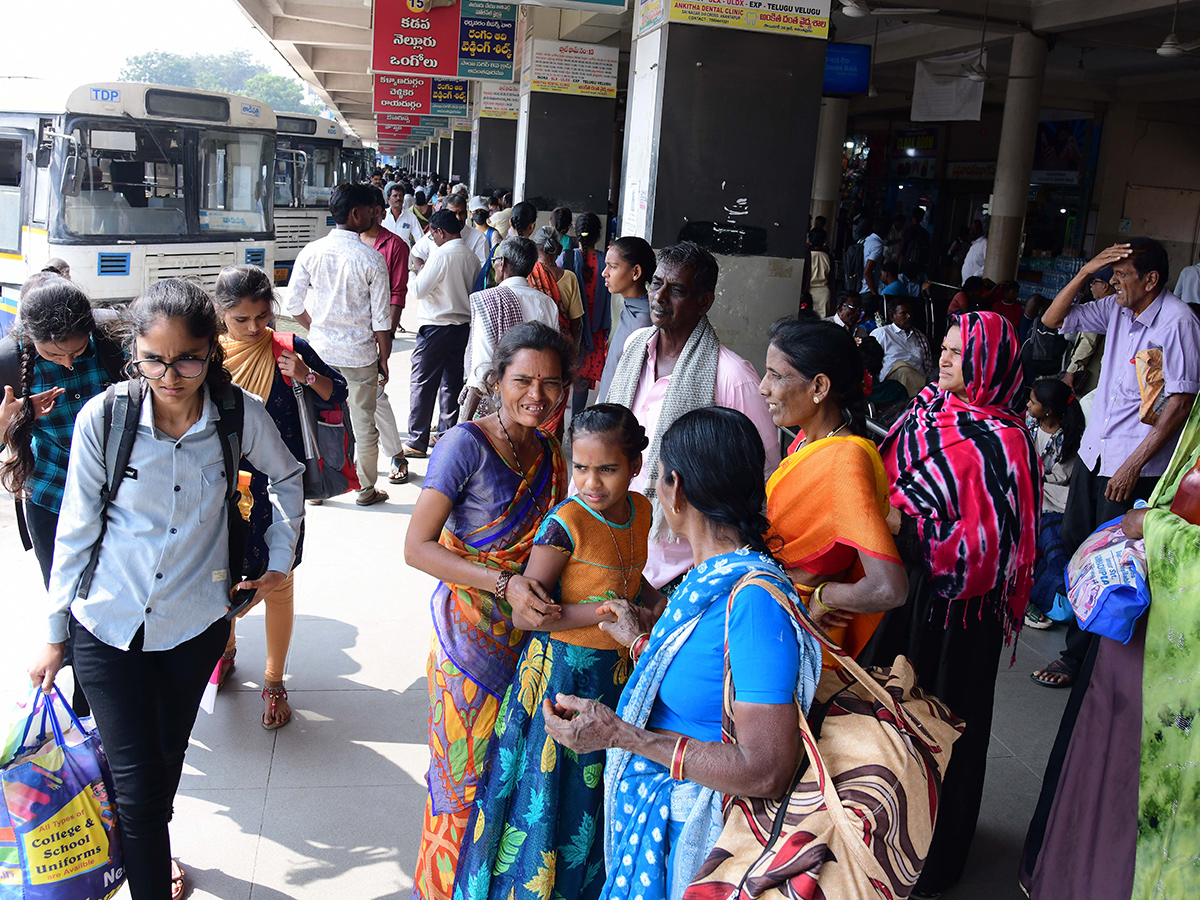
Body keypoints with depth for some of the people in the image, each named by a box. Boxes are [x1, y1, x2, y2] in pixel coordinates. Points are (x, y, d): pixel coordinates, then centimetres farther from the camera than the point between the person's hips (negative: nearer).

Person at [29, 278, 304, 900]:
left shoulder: (240, 415, -13)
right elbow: (76, 530, -4)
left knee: (166, 758, 20)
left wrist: (281, 560, 8)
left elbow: (287, 477, 9)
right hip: (106, 623, -1)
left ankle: (146, 848, 50)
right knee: (136, 780, -3)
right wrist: (55, 636, 2)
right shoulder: (103, 417, -15)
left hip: (196, 621, 2)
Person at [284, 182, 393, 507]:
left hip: (320, 350, 3)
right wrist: (383, 357, 2)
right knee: (363, 424, 10)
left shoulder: (311, 252, -4)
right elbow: (381, 318, -11)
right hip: (360, 354, -3)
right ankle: (366, 489, 23)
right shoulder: (372, 259, -13)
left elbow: (294, 304, 0)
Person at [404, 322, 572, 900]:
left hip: (527, 634, 6)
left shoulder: (550, 455, 4)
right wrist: (503, 582, -28)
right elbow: (416, 547, -19)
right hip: (469, 633, -5)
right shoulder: (465, 444, -16)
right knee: (467, 771, 7)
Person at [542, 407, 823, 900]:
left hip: (692, 836, -8)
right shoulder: (711, 575, -2)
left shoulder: (754, 601, -30)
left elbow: (768, 772, -31)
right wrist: (642, 641, 22)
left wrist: (619, 734, -30)